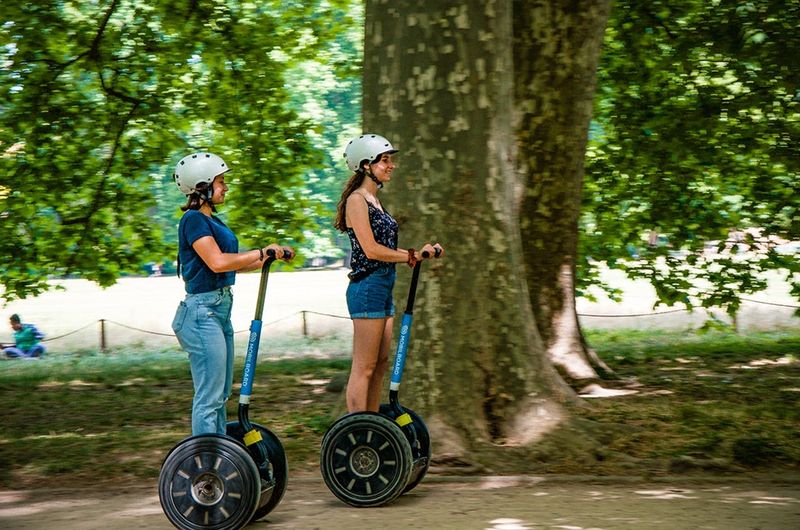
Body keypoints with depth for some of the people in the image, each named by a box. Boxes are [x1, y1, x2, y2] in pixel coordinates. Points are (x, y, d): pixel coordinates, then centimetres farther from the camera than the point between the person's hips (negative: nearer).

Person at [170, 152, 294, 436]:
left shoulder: (212, 221, 16)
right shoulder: (193, 220, -13)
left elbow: (235, 264, 20)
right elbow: (217, 262, -23)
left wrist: (274, 255, 12)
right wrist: (263, 252, -15)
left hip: (220, 308, 10)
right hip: (202, 311, -10)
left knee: (220, 393, 15)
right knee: (209, 396, -9)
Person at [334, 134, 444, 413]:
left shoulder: (374, 201, 17)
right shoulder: (357, 200, -11)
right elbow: (371, 249, -19)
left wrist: (420, 251, 5)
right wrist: (413, 256, -13)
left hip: (383, 287, 10)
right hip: (367, 287, -10)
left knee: (380, 364, 12)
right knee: (363, 367, -7)